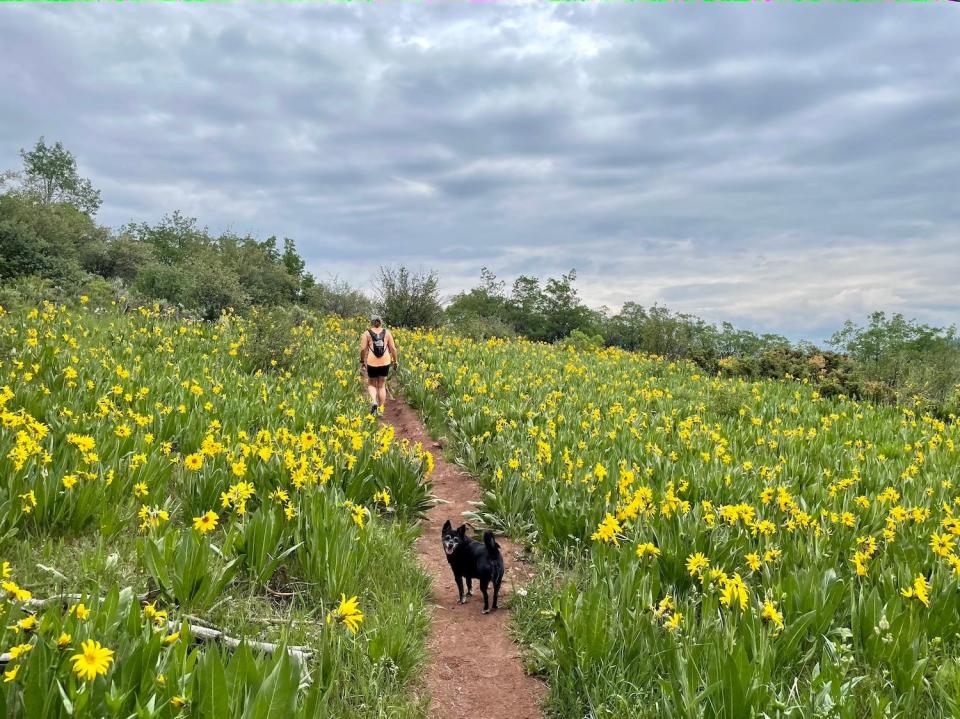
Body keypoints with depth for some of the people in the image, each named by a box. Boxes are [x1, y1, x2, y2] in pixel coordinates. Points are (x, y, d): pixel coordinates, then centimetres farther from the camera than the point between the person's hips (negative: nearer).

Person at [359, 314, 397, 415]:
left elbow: (363, 349, -7)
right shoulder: (387, 332, 4)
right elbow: (393, 348, 2)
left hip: (372, 363, -2)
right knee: (382, 386, 12)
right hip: (385, 362, 2)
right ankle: (381, 409, 12)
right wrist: (395, 361, 12)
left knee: (371, 384, 15)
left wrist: (362, 362, 4)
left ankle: (374, 402, -10)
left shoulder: (367, 333, 0)